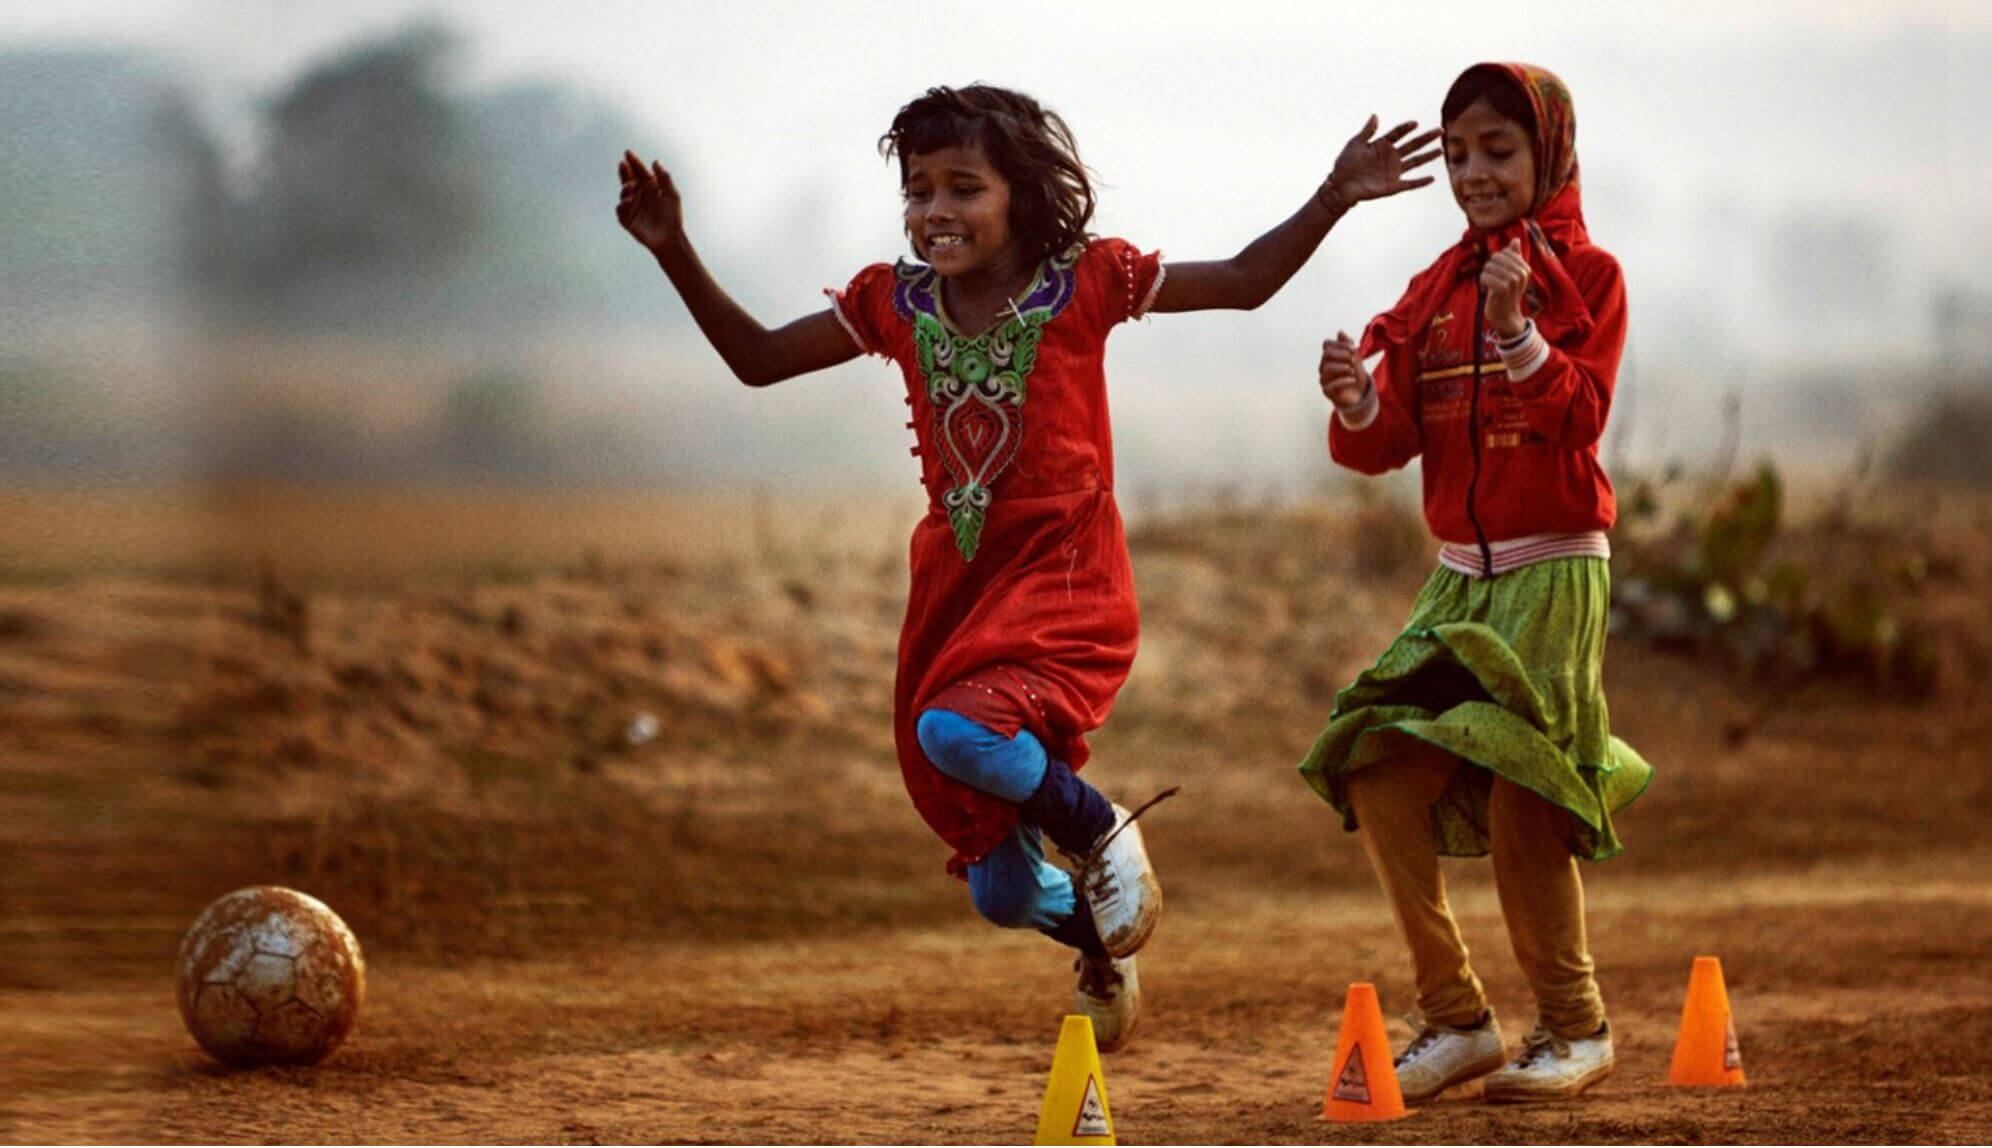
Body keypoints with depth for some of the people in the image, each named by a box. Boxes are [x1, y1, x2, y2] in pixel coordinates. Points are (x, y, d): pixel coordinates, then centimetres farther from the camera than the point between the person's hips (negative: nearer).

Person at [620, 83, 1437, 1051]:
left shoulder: (1082, 281, -7)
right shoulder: (894, 304, 2)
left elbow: (1243, 281, 0)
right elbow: (757, 360, 9)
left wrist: (1333, 200, -12)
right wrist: (674, 254, -1)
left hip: (1065, 588, -5)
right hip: (955, 593, 5)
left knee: (960, 732, -36)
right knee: (1001, 896, 9)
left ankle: (1099, 827, -6)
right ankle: (1101, 946, 45)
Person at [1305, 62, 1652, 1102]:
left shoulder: (1586, 275, -2)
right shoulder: (1436, 291, 11)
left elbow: (1581, 414, -15)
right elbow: (1388, 444, 5)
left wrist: (1518, 333, -29)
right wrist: (1357, 405, -16)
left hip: (1554, 572, -6)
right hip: (1460, 576, 6)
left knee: (1519, 800, -11)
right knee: (1377, 780, -4)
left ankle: (1576, 1027, 5)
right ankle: (1455, 1019, 7)